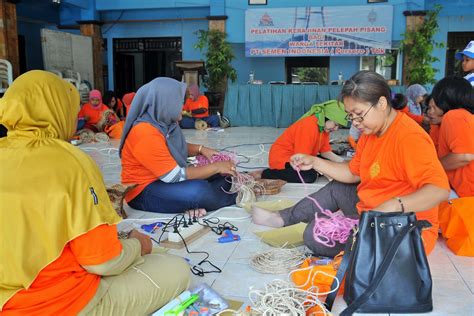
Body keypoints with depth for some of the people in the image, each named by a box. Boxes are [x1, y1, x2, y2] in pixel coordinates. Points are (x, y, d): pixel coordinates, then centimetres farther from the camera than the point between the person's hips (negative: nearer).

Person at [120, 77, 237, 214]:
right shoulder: (145, 134, -26)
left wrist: (201, 149, 0)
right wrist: (216, 167, -20)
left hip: (166, 179, 10)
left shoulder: (163, 122, 0)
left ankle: (195, 203, -17)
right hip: (144, 191, -9)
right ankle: (236, 197, -6)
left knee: (222, 176, 5)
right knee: (200, 191, -33)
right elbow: (175, 176, -27)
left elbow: (178, 147, 19)